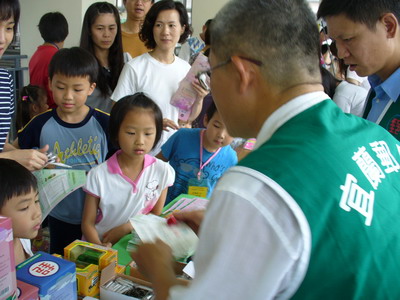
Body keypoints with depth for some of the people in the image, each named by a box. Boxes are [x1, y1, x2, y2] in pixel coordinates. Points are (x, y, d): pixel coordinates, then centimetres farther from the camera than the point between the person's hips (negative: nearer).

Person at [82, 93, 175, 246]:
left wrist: (126, 228, -10)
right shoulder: (99, 175, -10)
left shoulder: (163, 171, -6)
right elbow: (88, 224, -5)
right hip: (100, 248, 0)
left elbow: (156, 215, 4)